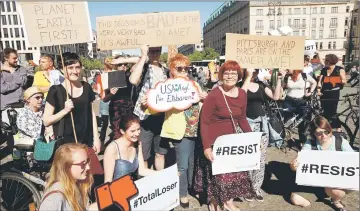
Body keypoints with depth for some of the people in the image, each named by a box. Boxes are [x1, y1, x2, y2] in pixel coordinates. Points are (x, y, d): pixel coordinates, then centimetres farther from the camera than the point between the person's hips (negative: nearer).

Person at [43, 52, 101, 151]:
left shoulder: (86, 87, 4)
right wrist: (65, 110, -20)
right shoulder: (56, 90, -7)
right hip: (64, 143, -3)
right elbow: (46, 121, -6)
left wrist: (96, 138, 5)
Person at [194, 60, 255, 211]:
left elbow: (242, 119, 12)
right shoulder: (214, 95, -19)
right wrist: (206, 146, -22)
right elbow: (204, 122, -18)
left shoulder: (242, 94, 0)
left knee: (234, 171, 16)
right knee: (216, 173, 7)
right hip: (215, 141, -6)